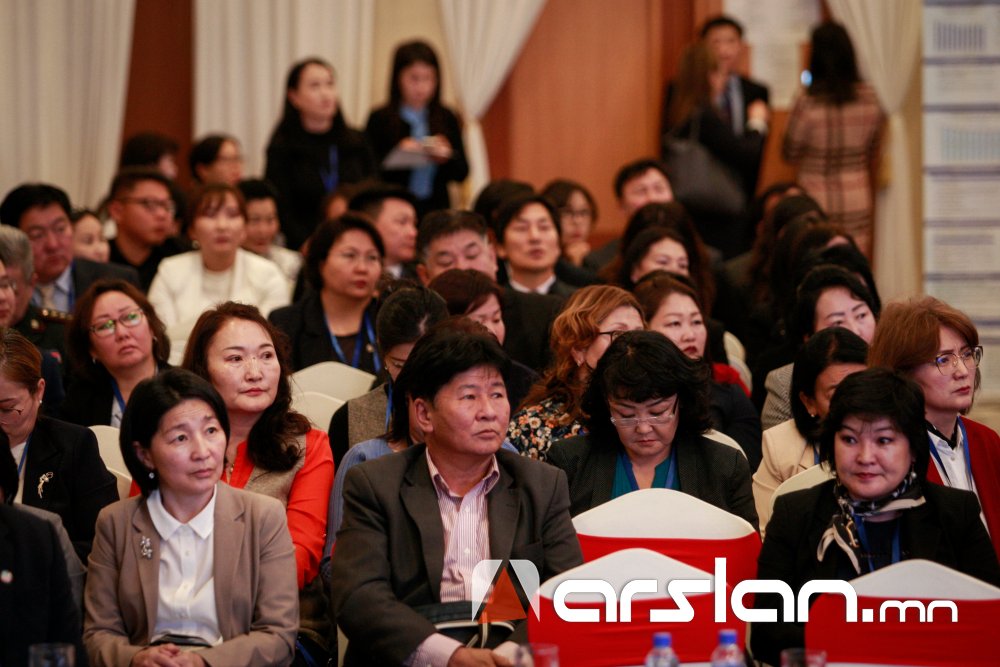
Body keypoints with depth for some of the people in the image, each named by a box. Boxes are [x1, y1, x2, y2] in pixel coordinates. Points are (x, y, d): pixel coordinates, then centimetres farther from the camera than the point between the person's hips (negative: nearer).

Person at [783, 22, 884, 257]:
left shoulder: (807, 103, -15)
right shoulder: (869, 99, -4)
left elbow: (790, 154, -1)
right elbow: (874, 155, 9)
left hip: (816, 204, -3)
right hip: (858, 205, 4)